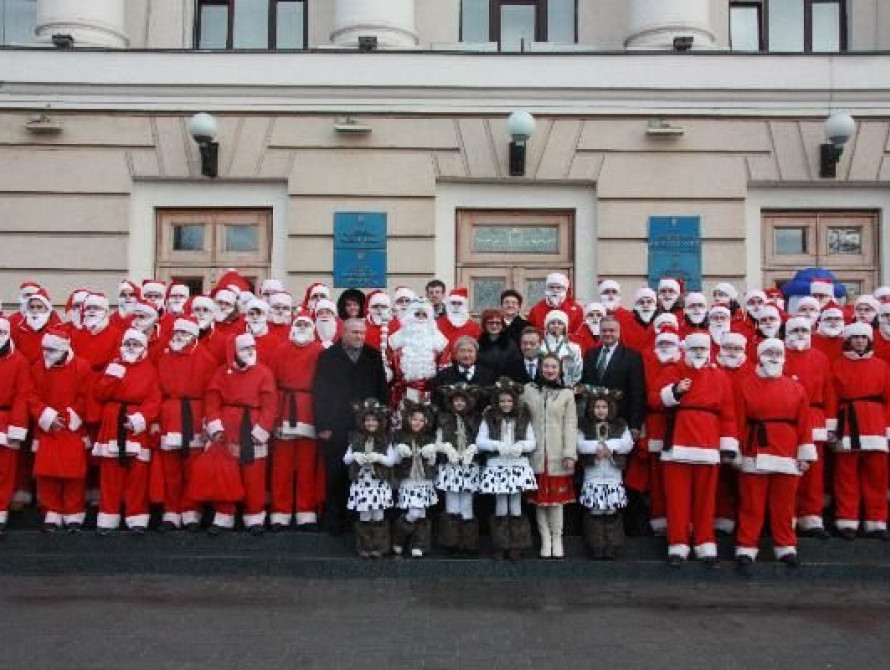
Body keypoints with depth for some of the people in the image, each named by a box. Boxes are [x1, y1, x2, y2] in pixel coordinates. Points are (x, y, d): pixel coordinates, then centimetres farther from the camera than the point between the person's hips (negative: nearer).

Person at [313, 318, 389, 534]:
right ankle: (334, 520, 13)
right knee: (336, 476, 3)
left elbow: (383, 390, 8)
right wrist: (322, 425, -6)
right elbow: (319, 393, 1)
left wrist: (383, 420, 1)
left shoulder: (374, 357, 10)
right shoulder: (328, 357, 5)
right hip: (335, 429, -1)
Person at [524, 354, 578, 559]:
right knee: (539, 498, 3)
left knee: (557, 497, 0)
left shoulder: (567, 394, 7)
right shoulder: (528, 390, 8)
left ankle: (557, 539, 11)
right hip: (536, 454, 1)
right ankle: (545, 539, 12)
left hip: (557, 455, -1)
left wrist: (570, 454, -6)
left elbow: (570, 425, 2)